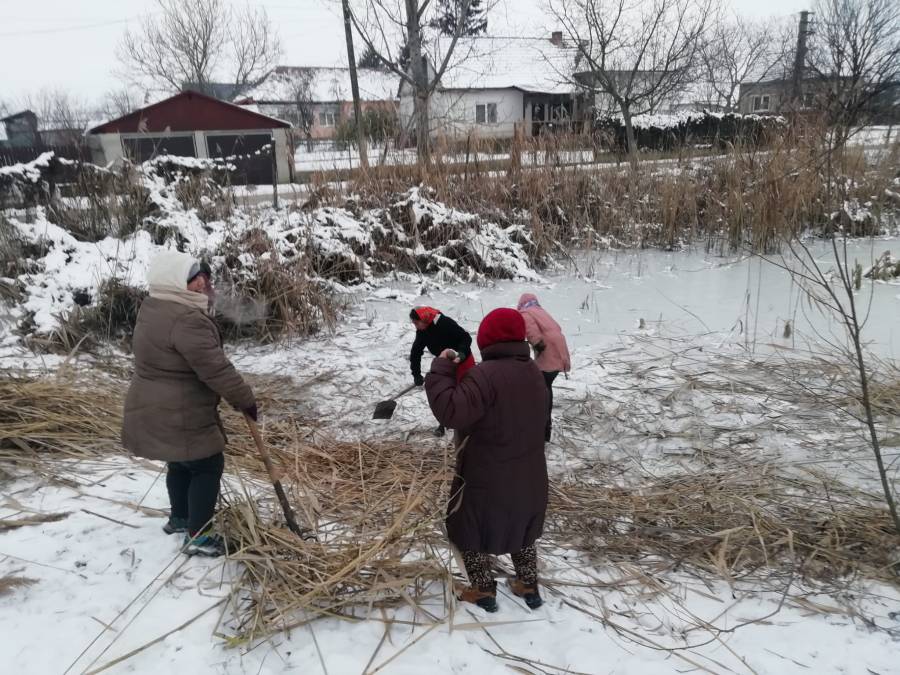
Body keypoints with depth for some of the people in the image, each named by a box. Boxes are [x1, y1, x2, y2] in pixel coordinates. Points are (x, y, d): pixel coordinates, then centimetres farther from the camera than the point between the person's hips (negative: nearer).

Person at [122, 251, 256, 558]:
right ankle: (198, 536, 12)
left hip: (156, 411, 10)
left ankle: (179, 518, 43)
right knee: (208, 466, 4)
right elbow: (215, 369, -26)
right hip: (177, 417, -10)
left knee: (182, 464, 26)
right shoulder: (187, 320, -28)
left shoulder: (156, 307, 6)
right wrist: (246, 400, -15)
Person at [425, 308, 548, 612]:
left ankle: (483, 592, 26)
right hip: (528, 476, 7)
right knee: (521, 530, 26)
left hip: (486, 478, -7)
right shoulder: (533, 372, 2)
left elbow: (452, 413, -34)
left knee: (471, 533, 15)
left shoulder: (486, 375, -26)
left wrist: (441, 369, -23)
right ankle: (529, 587, 38)